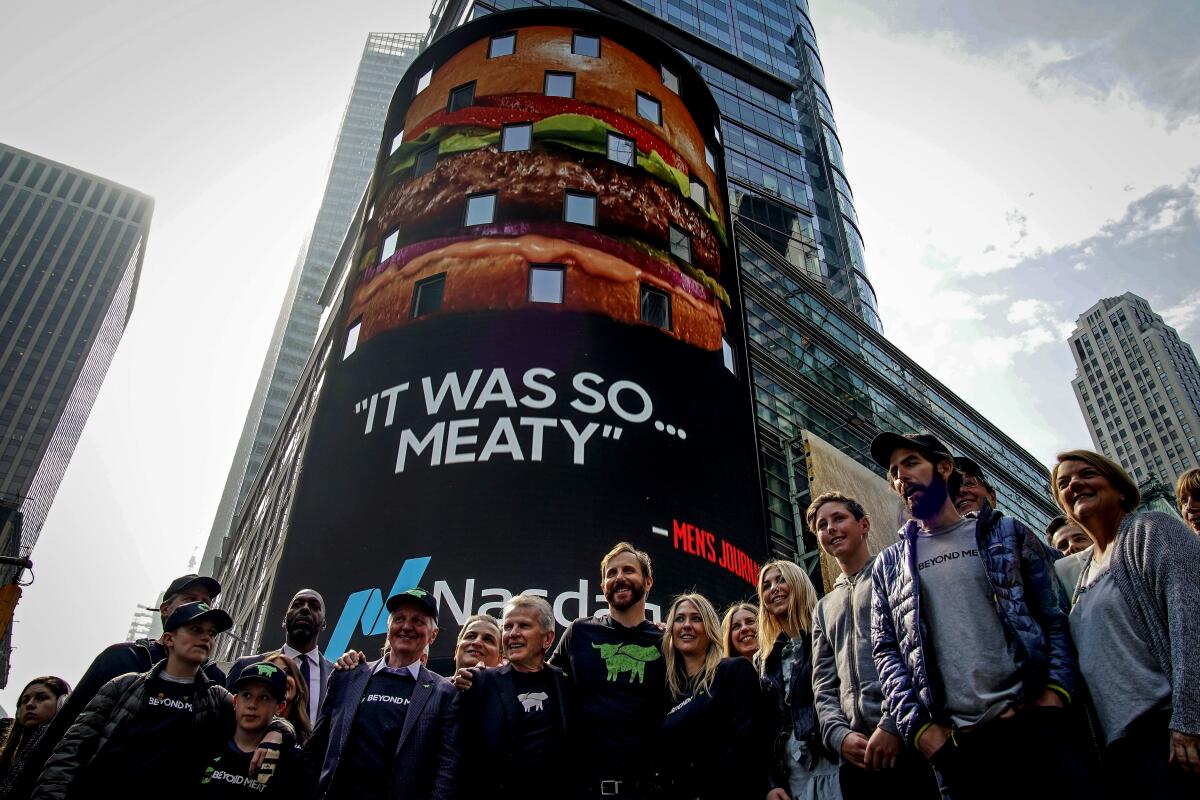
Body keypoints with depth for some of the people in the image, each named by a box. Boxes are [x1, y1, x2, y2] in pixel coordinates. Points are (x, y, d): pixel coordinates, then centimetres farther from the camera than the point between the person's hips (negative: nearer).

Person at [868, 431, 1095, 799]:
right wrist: (919, 726, -6)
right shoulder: (888, 565, 12)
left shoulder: (1007, 533, 11)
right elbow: (886, 652, 7)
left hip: (1037, 723, 0)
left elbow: (1056, 617, 6)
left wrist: (1055, 692, -9)